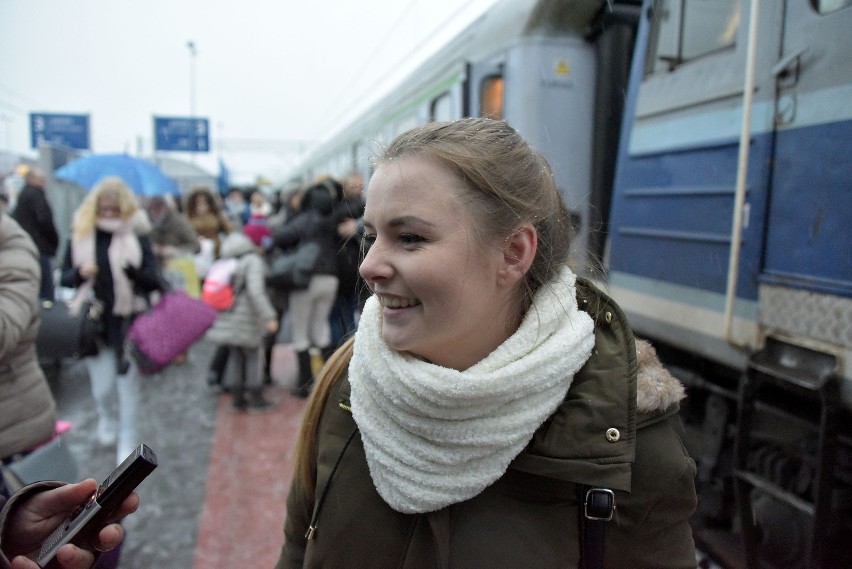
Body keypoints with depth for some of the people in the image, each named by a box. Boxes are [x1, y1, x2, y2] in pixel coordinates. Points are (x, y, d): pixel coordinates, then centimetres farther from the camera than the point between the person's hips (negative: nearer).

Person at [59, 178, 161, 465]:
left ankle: (127, 443, 23)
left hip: (128, 321, -1)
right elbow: (65, 277, 5)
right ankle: (106, 417, 41)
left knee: (127, 384, 6)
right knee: (102, 389, 5)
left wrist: (132, 269, -28)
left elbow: (154, 281, -8)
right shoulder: (80, 234, 0)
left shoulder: (137, 236, -5)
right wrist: (80, 273, -18)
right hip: (94, 321, 1)